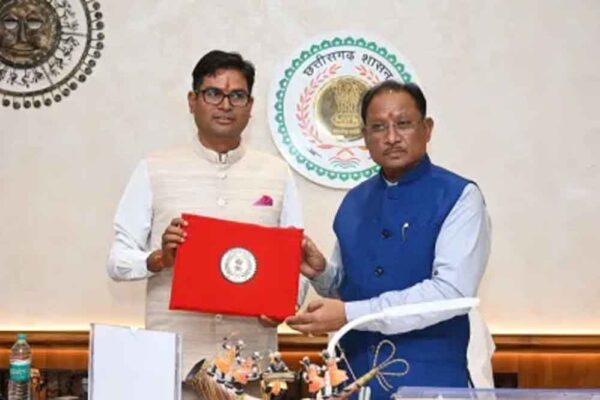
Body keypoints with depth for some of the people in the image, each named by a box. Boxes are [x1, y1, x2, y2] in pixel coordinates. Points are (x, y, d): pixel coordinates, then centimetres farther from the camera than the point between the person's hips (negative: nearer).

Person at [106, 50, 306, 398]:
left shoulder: (277, 174, 9)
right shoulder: (154, 170, 5)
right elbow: (118, 259, 5)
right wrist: (158, 259, -15)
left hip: (251, 356, 1)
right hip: (174, 354, -1)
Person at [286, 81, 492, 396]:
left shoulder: (458, 197, -9)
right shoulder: (354, 201, 9)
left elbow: (452, 292, -19)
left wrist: (351, 314, -21)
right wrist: (321, 273, -6)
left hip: (428, 379, -5)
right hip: (356, 375, 5)